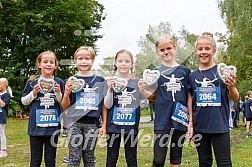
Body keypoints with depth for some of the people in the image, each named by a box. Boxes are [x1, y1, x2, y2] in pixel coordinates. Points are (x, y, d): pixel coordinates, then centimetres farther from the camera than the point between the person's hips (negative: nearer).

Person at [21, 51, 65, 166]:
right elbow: (24, 101, 7)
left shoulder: (59, 82, 3)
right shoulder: (32, 82, 0)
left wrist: (58, 93, -11)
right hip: (36, 126, -1)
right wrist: (33, 93, -11)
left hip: (53, 126, 1)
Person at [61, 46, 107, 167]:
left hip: (92, 123, 1)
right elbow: (65, 107, 5)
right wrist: (67, 92, -13)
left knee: (89, 157, 9)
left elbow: (104, 104, 9)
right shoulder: (71, 80, 4)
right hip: (74, 122, -1)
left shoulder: (100, 80, 6)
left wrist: (104, 124, 4)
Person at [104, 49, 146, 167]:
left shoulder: (136, 82, 3)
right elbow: (107, 105, -5)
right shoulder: (111, 81, 0)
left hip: (131, 126, 1)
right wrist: (110, 89, -20)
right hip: (113, 125, 0)